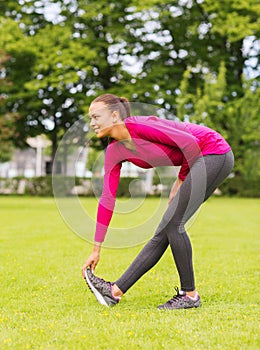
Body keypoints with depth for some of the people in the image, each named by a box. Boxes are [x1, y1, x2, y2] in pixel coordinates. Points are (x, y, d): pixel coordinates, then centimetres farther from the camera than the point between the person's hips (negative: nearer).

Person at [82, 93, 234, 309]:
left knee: (172, 224, -12)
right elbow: (107, 199, 5)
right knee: (165, 230, 5)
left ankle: (190, 295, 0)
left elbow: (190, 142, -21)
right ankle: (116, 292, 5)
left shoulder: (137, 126, -21)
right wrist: (96, 250, 5)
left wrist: (181, 180, -8)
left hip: (214, 152, -8)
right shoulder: (114, 151, 4)